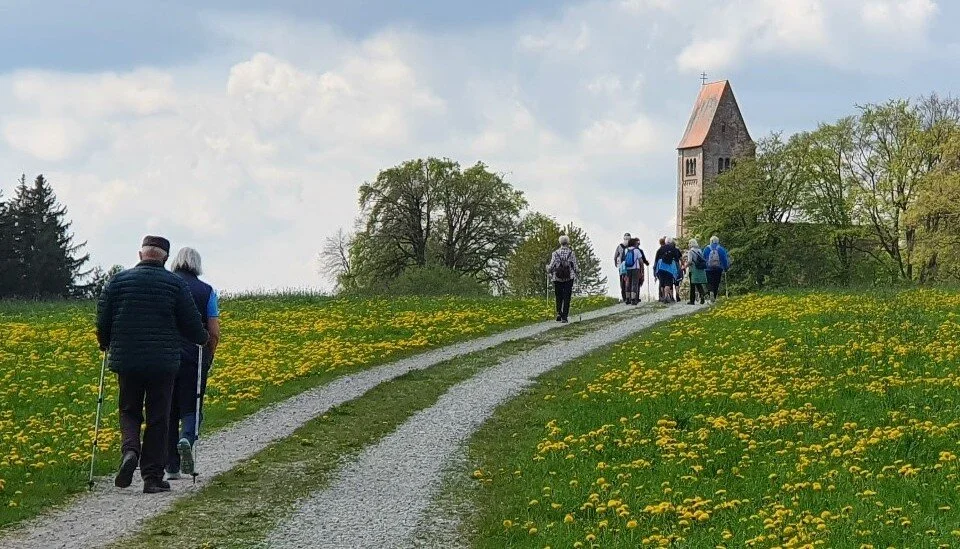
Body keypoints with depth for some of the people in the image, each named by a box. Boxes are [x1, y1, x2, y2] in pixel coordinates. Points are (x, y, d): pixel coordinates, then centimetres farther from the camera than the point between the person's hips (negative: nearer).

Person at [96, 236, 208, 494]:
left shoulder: (119, 281, 2)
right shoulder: (175, 284, -2)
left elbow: (102, 320, 6)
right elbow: (190, 322, 1)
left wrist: (106, 345, 26)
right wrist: (202, 340, 23)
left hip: (127, 361, 1)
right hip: (163, 363, -1)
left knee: (129, 411, 15)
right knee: (158, 419, 6)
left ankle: (130, 450, -14)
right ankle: (153, 477, 5)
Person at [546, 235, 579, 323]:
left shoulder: (555, 253, -4)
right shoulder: (571, 253, -4)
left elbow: (551, 266, -5)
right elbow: (575, 267, -3)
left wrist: (548, 268, 18)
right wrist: (578, 271, 19)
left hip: (557, 278, 1)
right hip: (569, 278, -1)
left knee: (559, 297, 14)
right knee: (567, 298, 4)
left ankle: (559, 312, -4)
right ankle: (564, 317, -1)